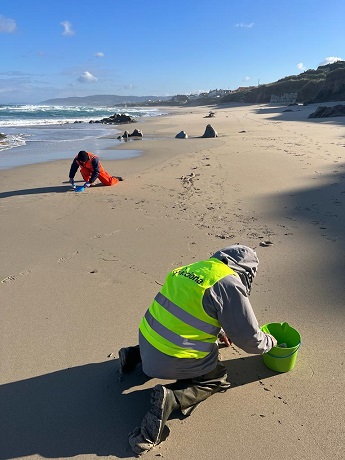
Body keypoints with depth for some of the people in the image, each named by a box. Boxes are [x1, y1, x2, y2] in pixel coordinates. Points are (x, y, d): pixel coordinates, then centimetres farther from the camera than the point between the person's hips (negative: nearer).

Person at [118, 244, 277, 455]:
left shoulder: (195, 267, 7)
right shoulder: (229, 284, -17)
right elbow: (250, 339, -9)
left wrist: (218, 331, 36)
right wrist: (269, 341, 13)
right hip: (172, 360, -8)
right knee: (219, 379, 16)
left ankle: (135, 354, 24)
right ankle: (171, 399, -6)